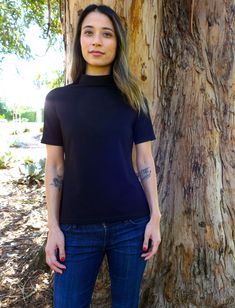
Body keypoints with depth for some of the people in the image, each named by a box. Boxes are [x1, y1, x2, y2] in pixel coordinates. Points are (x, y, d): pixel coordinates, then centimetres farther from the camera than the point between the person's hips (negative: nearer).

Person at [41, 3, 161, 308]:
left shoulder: (133, 99, 2)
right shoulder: (58, 99, 1)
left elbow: (145, 161, 2)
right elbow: (54, 166, 1)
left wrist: (155, 217, -2)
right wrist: (53, 227, -2)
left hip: (130, 224, 1)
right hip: (77, 227, 0)